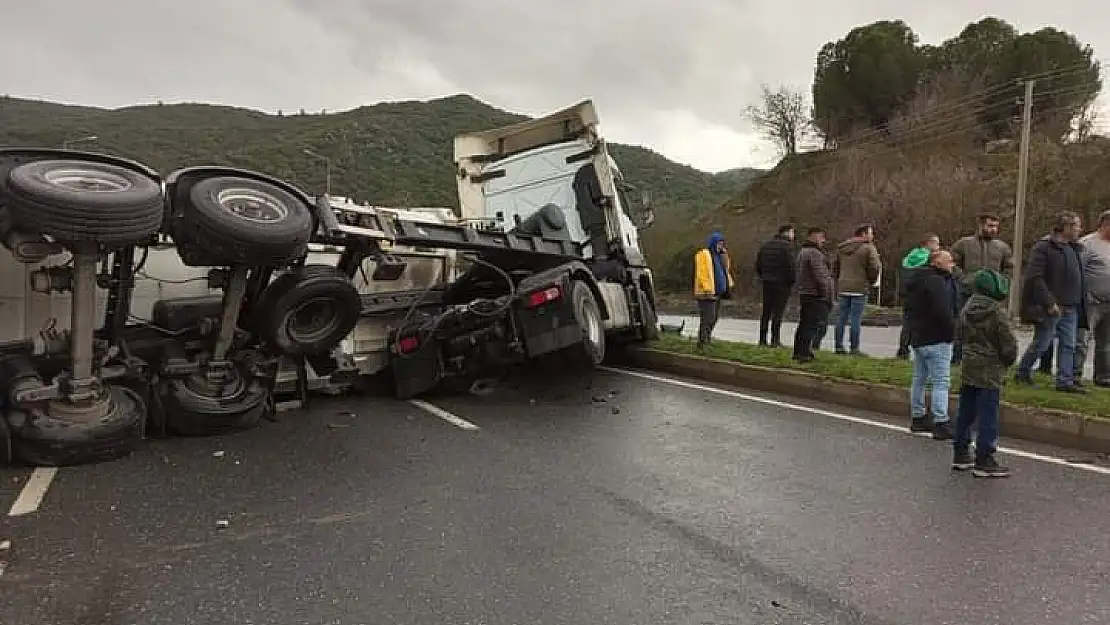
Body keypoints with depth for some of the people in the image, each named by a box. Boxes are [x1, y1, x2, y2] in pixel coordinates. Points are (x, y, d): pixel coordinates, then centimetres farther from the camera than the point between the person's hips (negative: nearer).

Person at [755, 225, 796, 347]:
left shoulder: (766, 245, 13)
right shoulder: (787, 246, -9)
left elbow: (758, 265, 14)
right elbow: (790, 265, -17)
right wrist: (792, 280, -7)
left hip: (767, 283, 6)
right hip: (782, 283, -6)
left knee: (766, 312, 10)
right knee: (778, 312, -3)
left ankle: (762, 339, 12)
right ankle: (775, 340, -4)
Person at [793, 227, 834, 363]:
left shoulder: (802, 252, 18)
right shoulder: (814, 253, -14)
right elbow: (820, 277, -18)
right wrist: (827, 296, -13)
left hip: (803, 294, 10)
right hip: (816, 296, -10)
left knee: (803, 324, 15)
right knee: (813, 326, -9)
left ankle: (798, 352, 21)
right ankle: (804, 353, -12)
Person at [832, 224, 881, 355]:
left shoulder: (841, 248, 12)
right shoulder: (869, 248, -7)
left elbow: (835, 267, 16)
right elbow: (874, 268, -11)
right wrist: (871, 281, 4)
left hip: (843, 288, 5)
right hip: (860, 288, -5)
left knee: (841, 318, 8)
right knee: (856, 320, -2)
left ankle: (839, 346, 11)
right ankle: (854, 348, 0)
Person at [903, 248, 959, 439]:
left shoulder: (916, 280, 15)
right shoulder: (936, 282, -16)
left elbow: (909, 309, 22)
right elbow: (943, 312, -23)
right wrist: (951, 332, -11)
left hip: (918, 337, 10)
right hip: (936, 339, -10)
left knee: (920, 379, 16)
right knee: (941, 381, -8)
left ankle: (917, 418, 23)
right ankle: (940, 423, -8)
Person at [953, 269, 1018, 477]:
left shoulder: (967, 309, 5)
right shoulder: (998, 313, -15)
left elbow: (959, 334, 16)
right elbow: (1009, 344, -11)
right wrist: (1008, 361, 7)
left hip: (968, 368, 7)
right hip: (990, 370, -7)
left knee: (965, 412, 14)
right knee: (988, 415, -1)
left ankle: (960, 454, 22)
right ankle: (983, 461, 3)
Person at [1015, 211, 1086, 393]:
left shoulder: (1075, 248, 13)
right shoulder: (1044, 247, -12)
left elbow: (1077, 277, 18)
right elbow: (1035, 278, -19)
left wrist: (1078, 301, 10)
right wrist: (1050, 302, -22)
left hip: (1070, 308, 8)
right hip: (1051, 308, -8)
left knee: (1068, 345, 8)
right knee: (1041, 344, 2)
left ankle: (1065, 381, 13)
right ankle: (1022, 371, 19)